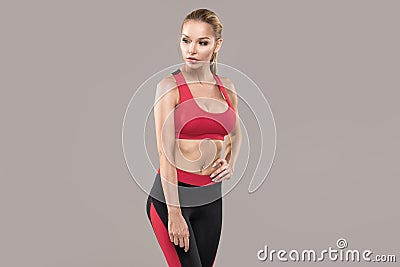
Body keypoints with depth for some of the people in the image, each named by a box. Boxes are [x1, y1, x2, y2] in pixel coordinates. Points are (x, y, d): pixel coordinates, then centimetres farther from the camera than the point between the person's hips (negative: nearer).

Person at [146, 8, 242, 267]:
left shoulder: (226, 87, 7)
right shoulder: (170, 86, -9)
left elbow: (236, 134, 25)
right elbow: (165, 153, -14)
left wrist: (230, 164, 6)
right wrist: (174, 212, -18)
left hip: (211, 199, 5)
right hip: (171, 197, -5)